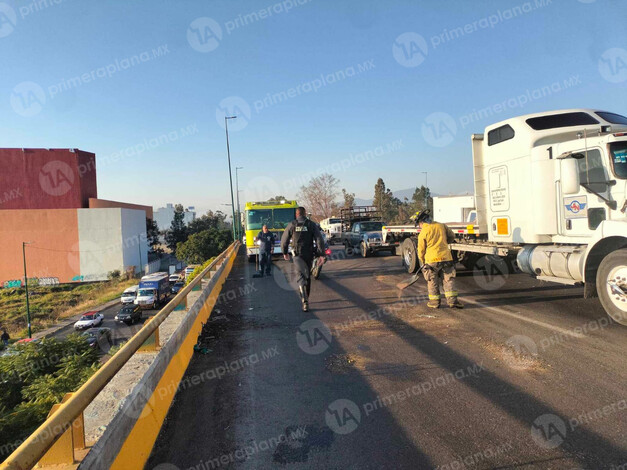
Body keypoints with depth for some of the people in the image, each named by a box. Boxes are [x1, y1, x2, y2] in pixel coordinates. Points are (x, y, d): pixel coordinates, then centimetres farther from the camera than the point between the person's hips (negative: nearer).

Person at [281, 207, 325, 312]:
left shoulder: (292, 225, 1)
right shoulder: (312, 224, 1)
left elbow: (284, 240, 4)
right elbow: (320, 240, -8)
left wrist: (285, 253, 18)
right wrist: (321, 254, -5)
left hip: (297, 255, -1)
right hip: (309, 255, 1)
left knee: (302, 276, -5)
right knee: (308, 276, 18)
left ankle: (304, 300, -25)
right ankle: (306, 298, 29)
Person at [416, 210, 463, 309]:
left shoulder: (423, 233, -7)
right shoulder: (441, 226, 4)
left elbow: (421, 250, 0)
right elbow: (452, 237, 17)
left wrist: (422, 262, 16)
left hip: (431, 259, -3)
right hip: (446, 257, 3)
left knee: (433, 282, 9)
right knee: (448, 280, 8)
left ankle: (434, 301, 14)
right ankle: (452, 300, 3)